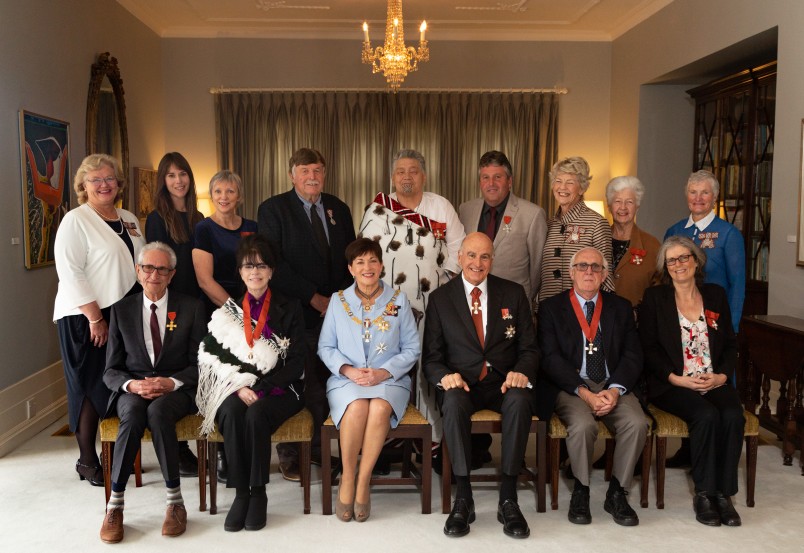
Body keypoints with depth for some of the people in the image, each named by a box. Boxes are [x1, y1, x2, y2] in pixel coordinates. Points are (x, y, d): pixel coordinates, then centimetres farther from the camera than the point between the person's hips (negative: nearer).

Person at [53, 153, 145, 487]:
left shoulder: (129, 220, 13)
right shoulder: (76, 221, -7)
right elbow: (70, 273, -14)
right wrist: (95, 317, -17)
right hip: (85, 318, -6)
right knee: (91, 387, 1)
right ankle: (87, 461, 15)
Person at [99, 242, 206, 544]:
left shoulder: (191, 308, 5)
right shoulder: (121, 310, 9)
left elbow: (199, 364, 1)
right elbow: (111, 370, 7)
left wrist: (172, 382, -18)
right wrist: (131, 384, -15)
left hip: (176, 390, -1)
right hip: (132, 389, 1)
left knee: (158, 411, -36)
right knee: (133, 413, -34)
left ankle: (175, 501, -26)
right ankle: (115, 504, -24)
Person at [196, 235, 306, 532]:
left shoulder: (289, 309, 4)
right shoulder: (228, 309, 11)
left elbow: (296, 362, -3)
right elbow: (213, 356, 3)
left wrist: (260, 387, -16)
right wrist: (239, 386, -14)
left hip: (278, 389, -1)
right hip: (236, 388, 2)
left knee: (256, 414, -32)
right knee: (231, 413, -31)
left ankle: (258, 493, -18)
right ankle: (240, 493, -21)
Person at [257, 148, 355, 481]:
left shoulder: (339, 209, 14)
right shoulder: (272, 209, -1)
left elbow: (351, 258, 15)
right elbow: (275, 263, -10)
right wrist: (314, 298, -12)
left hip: (335, 311, 4)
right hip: (295, 313, -4)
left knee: (324, 384, 7)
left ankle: (319, 447, 22)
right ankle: (289, 456, 16)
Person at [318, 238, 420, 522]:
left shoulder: (398, 299, 7)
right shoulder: (338, 301, 10)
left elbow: (412, 349, 5)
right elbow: (325, 347, 9)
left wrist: (383, 372, -10)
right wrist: (348, 370, -10)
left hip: (389, 379, 0)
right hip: (346, 379, 0)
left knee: (379, 408, -34)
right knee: (357, 408, -33)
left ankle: (363, 482, -18)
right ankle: (347, 478, -12)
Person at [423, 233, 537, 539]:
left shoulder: (514, 293, 9)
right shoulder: (440, 298, 7)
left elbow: (529, 347, 7)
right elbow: (431, 355, 4)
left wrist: (521, 371, -15)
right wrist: (444, 375, -18)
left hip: (503, 382, 1)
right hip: (462, 383, -1)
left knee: (520, 400, -34)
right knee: (454, 402, -35)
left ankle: (508, 499, -25)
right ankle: (463, 499, -24)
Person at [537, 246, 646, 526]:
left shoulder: (621, 307, 14)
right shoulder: (551, 307, 5)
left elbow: (632, 355, 5)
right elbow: (550, 358, -5)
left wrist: (615, 390, -13)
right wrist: (584, 393, -17)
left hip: (613, 387, 3)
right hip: (570, 386, -2)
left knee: (637, 423, -26)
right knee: (582, 424, -32)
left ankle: (617, 493, -4)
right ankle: (580, 491, -5)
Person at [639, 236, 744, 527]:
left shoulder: (716, 295, 14)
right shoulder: (654, 297, 5)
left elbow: (731, 344, 13)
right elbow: (648, 348, -1)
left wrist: (722, 375, -4)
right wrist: (676, 379, -13)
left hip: (714, 382, 3)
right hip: (672, 385, -3)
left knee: (733, 415, -27)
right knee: (707, 415, -30)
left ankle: (723, 493, -15)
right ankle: (703, 493, -15)